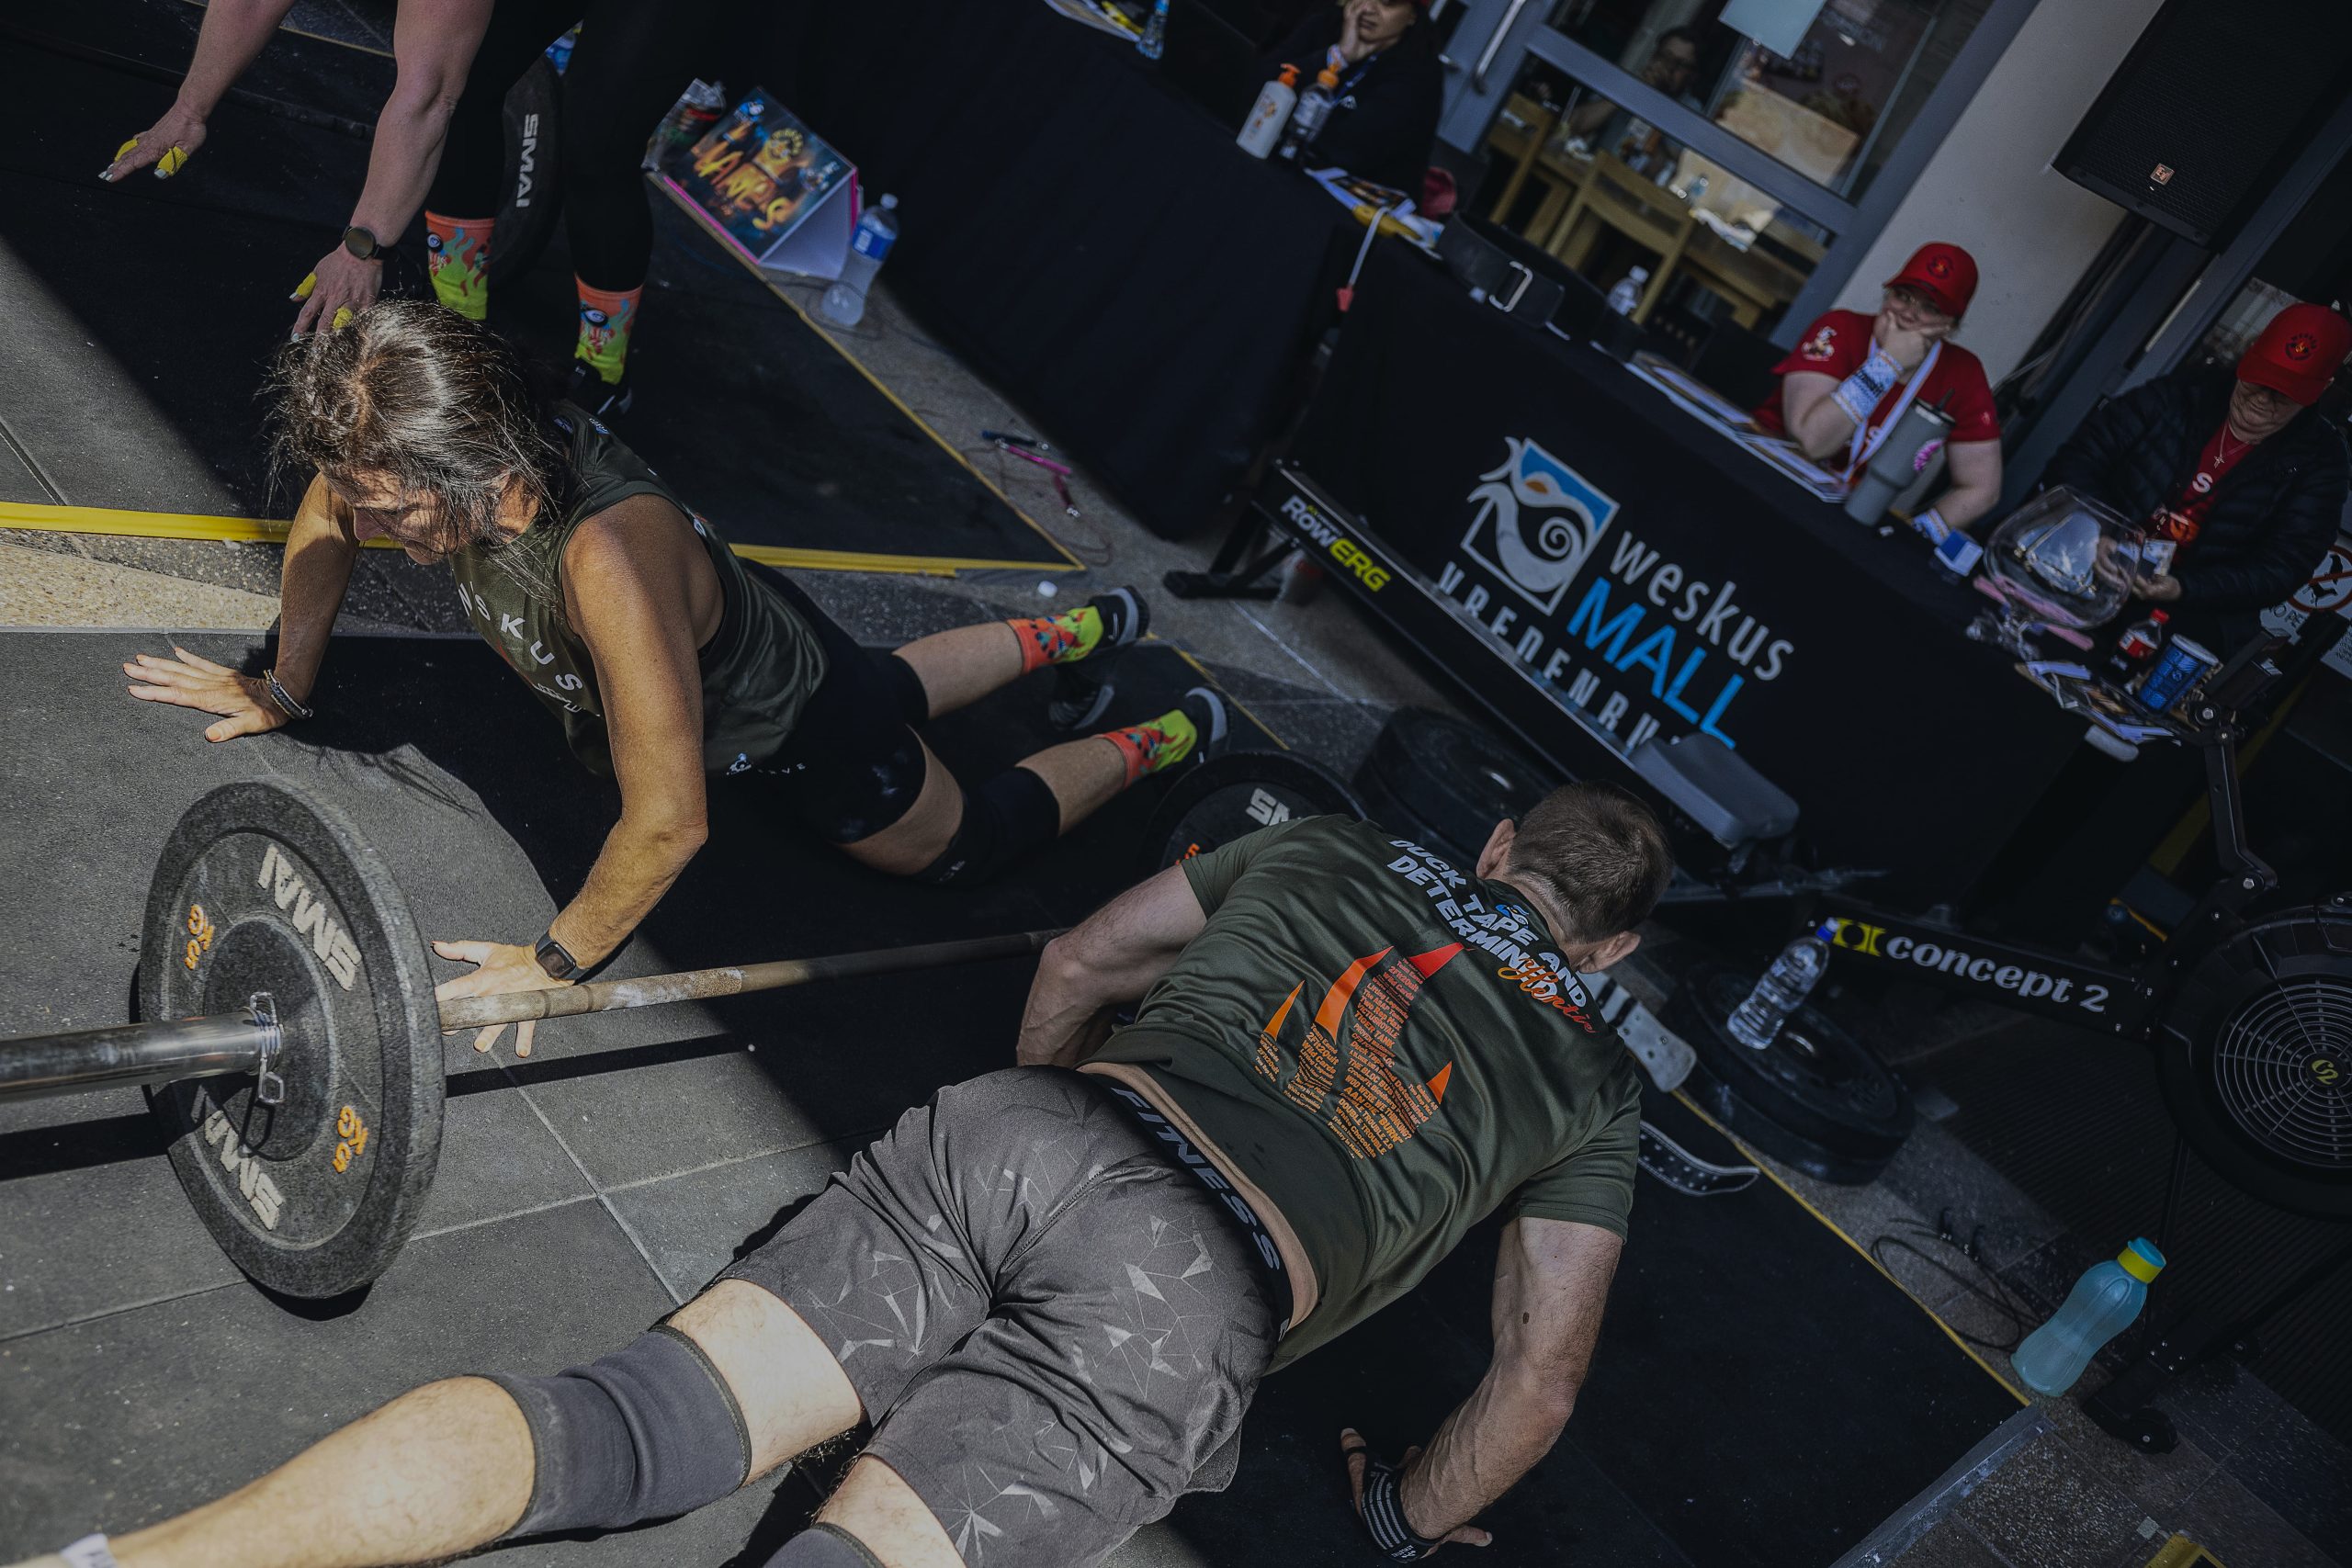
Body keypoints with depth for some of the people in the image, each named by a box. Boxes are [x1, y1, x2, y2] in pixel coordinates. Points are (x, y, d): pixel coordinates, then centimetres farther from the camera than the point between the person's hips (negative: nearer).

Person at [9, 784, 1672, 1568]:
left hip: (1011, 1129, 3)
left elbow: (1079, 960, 30)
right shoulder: (1598, 1079, 22)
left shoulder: (1329, 848, 28)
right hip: (1190, 1307, -3)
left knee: (623, 1425, -4)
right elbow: (1539, 1377, 21)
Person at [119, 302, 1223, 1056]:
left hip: (794, 728, -7)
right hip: (737, 643, 7)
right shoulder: (435, 455, -29)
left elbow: (668, 820, -43)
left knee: (961, 846, 19)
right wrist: (284, 692, 1)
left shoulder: (606, 560, -49)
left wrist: (554, 962, -30)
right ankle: (1072, 636, 57)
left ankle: (1165, 740, 39)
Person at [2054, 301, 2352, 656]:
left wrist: (2184, 589, -23)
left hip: (2190, 623, 0)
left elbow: (2280, 569, -6)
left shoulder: (2317, 463, 1)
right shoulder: (2184, 393, 3)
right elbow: (2076, 462, 0)